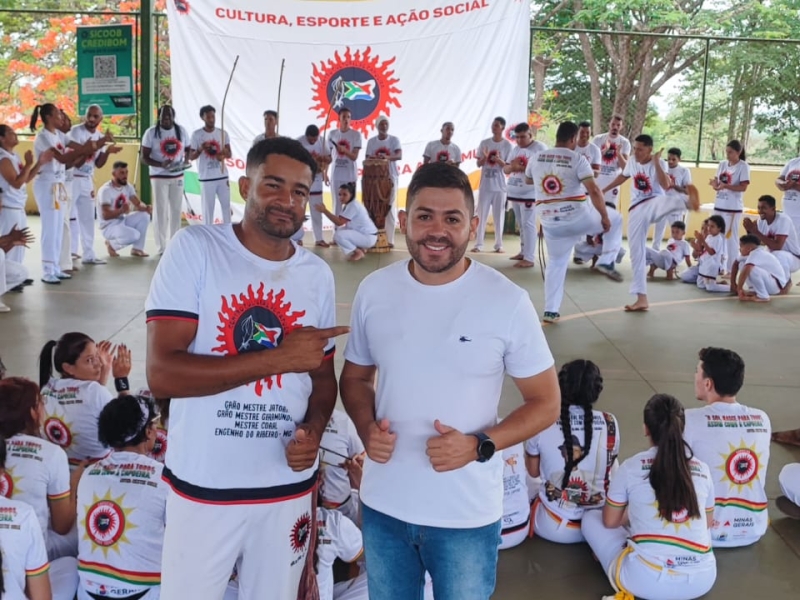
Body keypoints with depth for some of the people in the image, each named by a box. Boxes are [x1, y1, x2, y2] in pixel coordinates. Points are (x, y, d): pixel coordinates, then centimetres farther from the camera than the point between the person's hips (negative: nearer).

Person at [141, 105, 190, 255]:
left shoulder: (181, 130, 3)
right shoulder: (151, 133, -7)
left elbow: (188, 149, 12)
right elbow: (144, 157, -8)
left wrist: (185, 161, -11)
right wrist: (160, 164, -25)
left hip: (177, 176, 4)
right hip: (159, 177, -3)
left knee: (176, 210, 8)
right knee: (160, 211, -1)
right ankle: (162, 247, 4)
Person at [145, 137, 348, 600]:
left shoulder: (319, 275, 2)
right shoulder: (194, 249, -11)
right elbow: (162, 374, -19)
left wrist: (314, 431, -9)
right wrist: (278, 357, -21)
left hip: (288, 487, 4)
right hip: (202, 487, -3)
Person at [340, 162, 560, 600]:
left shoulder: (508, 302, -13)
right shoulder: (373, 291, -5)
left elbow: (545, 402, -6)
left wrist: (478, 446, -20)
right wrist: (366, 427, -11)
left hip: (466, 516, -2)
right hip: (382, 505, 3)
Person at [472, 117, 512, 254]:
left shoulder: (507, 145, -1)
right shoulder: (484, 143, 5)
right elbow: (478, 164, 6)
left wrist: (499, 161, -20)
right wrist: (484, 157, -15)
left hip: (499, 186, -2)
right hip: (485, 185, 2)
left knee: (499, 216, 3)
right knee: (482, 215, 2)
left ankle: (498, 245, 9)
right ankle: (478, 244, 5)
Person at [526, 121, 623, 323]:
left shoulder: (536, 159, 4)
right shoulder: (577, 159, -10)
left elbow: (528, 180, 26)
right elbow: (594, 190, -18)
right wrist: (604, 217, -9)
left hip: (550, 222, 4)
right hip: (577, 217, -4)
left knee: (556, 264, 21)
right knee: (615, 219, 22)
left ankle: (550, 311, 17)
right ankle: (606, 262, 11)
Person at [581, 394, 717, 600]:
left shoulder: (631, 467, 0)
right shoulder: (702, 470, 7)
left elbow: (610, 521, 13)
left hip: (647, 581, -4)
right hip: (701, 581, 4)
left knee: (591, 518, 19)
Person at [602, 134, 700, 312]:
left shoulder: (659, 163, -8)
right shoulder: (632, 162, 6)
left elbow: (666, 186, -24)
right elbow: (623, 176, 27)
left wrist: (656, 162, -26)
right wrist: (604, 189, 34)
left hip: (654, 205, -4)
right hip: (637, 210, 4)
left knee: (670, 197, -41)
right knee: (636, 252, 2)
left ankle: (689, 201, -79)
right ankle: (642, 299, 8)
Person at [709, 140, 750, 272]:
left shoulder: (743, 166, -7)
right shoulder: (722, 164, 10)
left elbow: (743, 187, -14)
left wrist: (725, 186, -26)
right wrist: (714, 184, -13)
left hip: (733, 208, -6)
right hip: (719, 206, 6)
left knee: (730, 238, -3)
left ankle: (731, 269, 3)